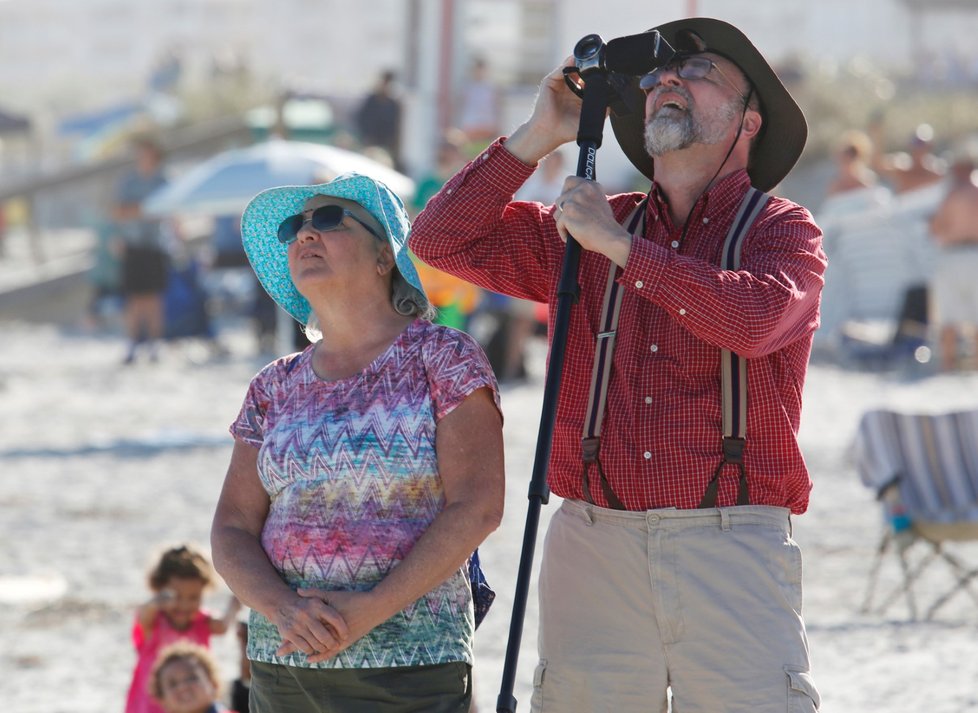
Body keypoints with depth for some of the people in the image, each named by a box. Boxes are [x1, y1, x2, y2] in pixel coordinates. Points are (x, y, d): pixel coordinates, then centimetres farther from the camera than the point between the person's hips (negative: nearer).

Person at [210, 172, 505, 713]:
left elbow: (478, 507, -8)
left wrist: (372, 609, -16)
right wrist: (284, 610, -12)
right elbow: (232, 532, 8)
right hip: (281, 665, 4)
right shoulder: (274, 389, 13)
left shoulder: (442, 358, 1)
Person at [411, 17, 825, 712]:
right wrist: (541, 134, 6)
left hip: (732, 551, -3)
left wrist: (618, 245, -9)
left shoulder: (782, 230, 6)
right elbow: (441, 238, 13)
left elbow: (754, 319, -16)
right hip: (594, 545, 3)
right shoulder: (582, 227, 18)